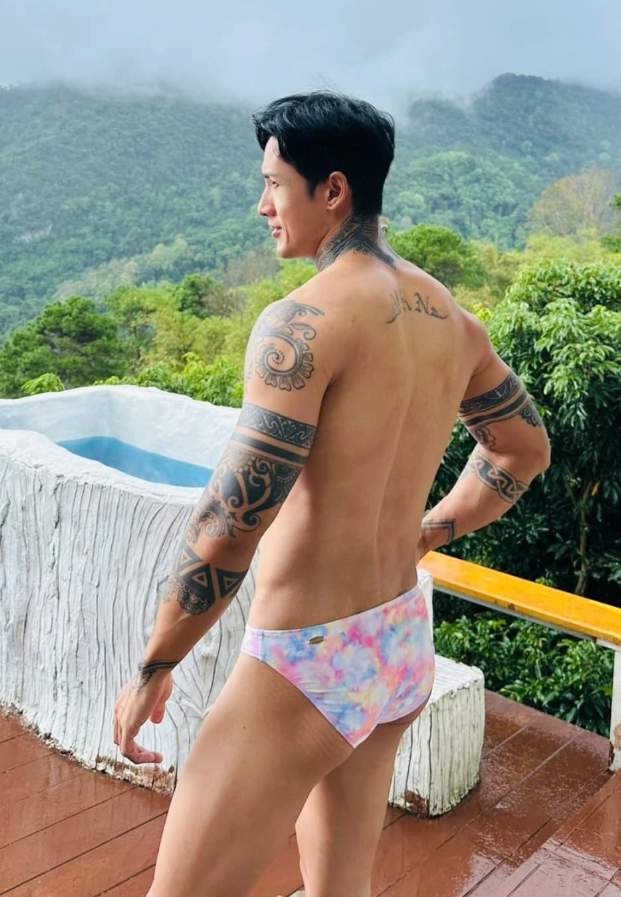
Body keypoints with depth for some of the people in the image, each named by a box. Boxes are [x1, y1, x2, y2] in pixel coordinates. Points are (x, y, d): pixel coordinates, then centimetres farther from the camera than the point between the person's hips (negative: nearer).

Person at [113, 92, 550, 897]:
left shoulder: (303, 321, -20)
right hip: (404, 647, 8)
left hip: (308, 666, -8)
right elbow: (526, 450, 18)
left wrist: (152, 671, -9)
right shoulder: (453, 319, 4)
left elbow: (229, 528, -23)